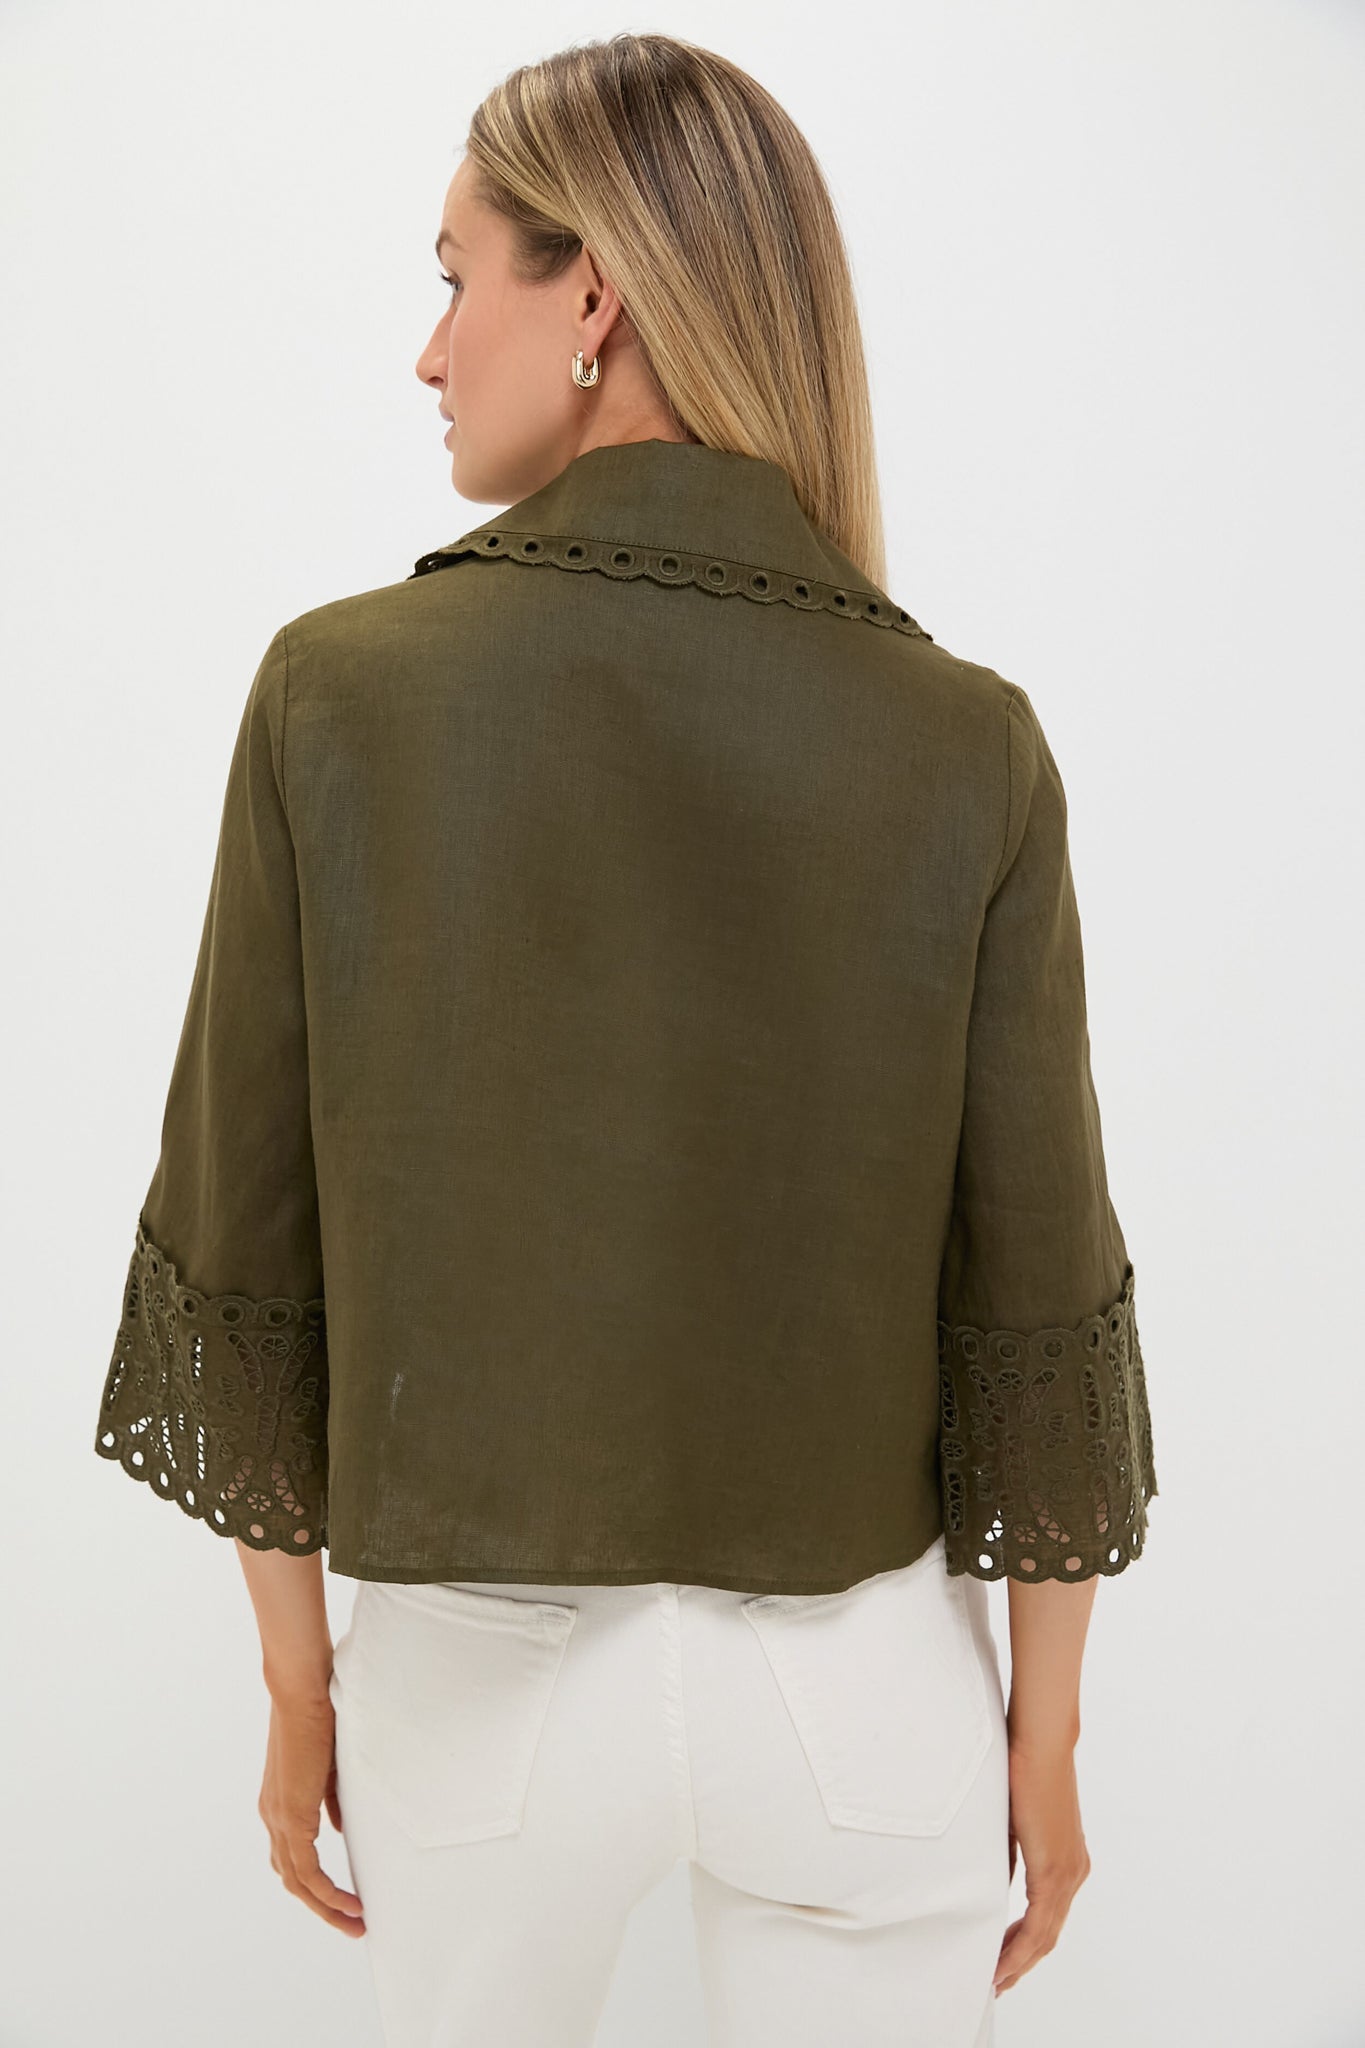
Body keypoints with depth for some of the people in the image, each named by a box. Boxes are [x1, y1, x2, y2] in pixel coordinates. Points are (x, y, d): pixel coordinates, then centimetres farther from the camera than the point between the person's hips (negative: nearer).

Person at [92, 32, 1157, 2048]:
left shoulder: (338, 692, -15)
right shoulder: (969, 750, -14)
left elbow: (245, 1254, -9)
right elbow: (1037, 1318, -10)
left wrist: (297, 1679, 6)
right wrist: (1044, 1729, 5)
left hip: (483, 1663, 0)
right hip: (861, 1686, 0)